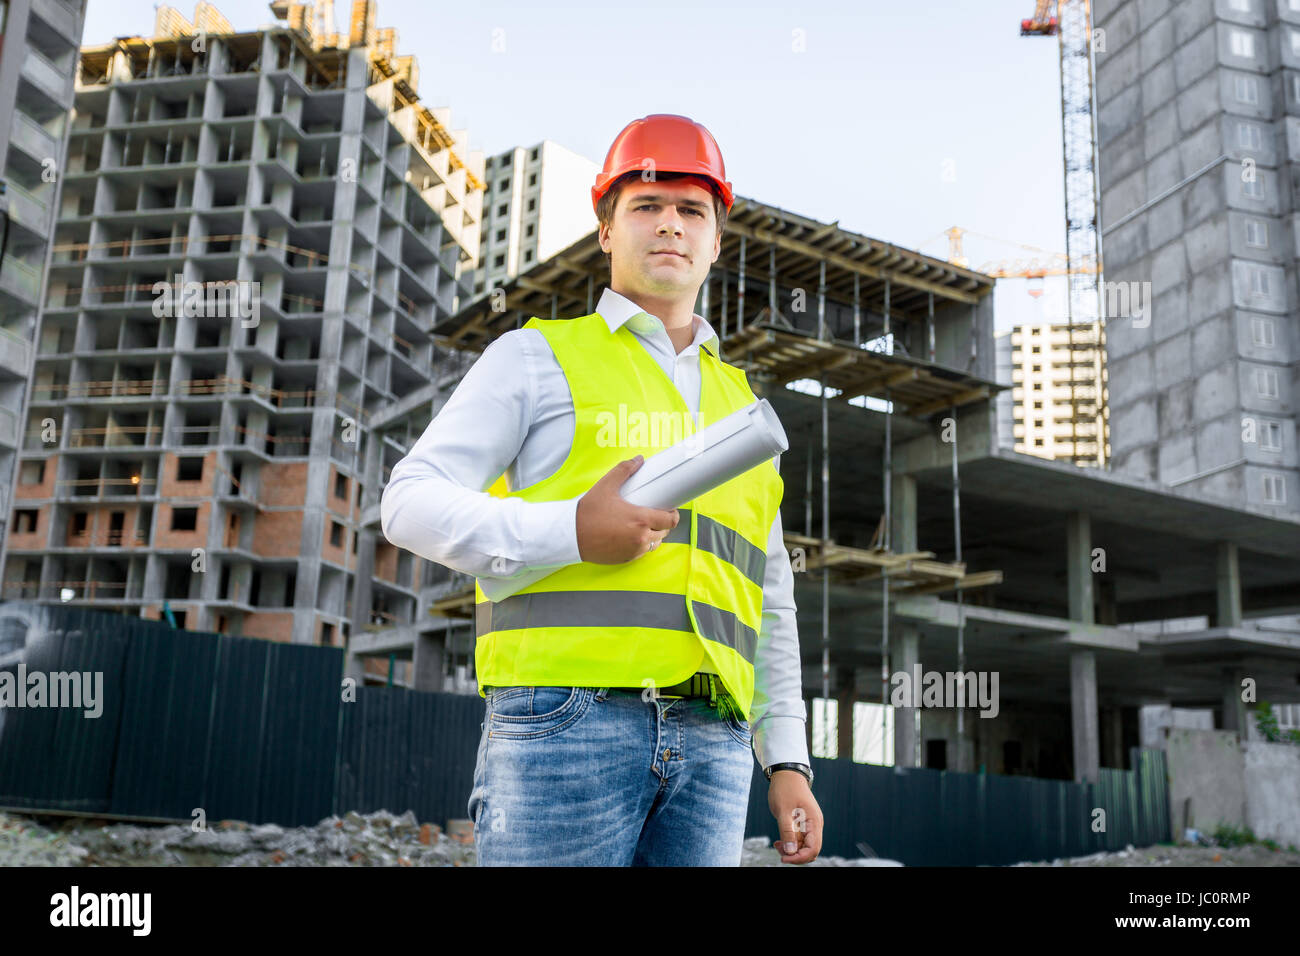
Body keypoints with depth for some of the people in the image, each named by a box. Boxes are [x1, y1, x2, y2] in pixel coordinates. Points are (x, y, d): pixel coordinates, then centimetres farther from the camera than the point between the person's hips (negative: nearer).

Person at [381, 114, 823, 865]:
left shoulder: (740, 405, 23)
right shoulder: (537, 357, 9)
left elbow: (769, 607, 23)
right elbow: (413, 506, -1)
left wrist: (787, 763, 13)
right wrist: (574, 531, -16)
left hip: (710, 746, 5)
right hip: (567, 720, -4)